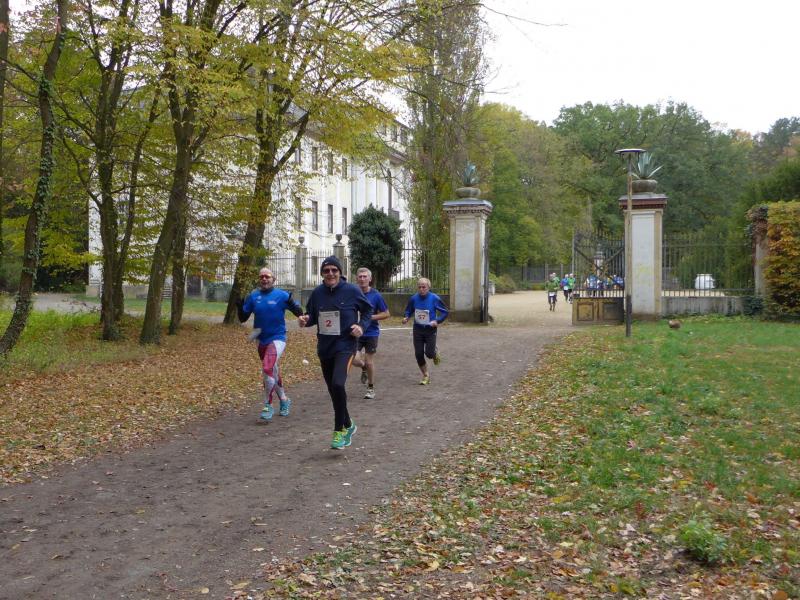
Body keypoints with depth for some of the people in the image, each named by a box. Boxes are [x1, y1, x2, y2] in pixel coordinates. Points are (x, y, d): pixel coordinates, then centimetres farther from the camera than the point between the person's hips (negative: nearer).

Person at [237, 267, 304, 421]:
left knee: (268, 369, -22)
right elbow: (243, 318, 6)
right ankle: (284, 400, 38)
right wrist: (239, 307, -13)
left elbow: (299, 313, -9)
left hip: (277, 339, -5)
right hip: (261, 341, 5)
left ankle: (268, 406, -8)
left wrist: (292, 304, -28)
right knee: (274, 373, 17)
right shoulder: (253, 296, 3)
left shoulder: (282, 295, -7)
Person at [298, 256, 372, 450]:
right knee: (333, 390, 13)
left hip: (345, 346, -5)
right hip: (324, 347, 5)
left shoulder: (352, 290, -7)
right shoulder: (317, 292, 2)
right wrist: (305, 320, -10)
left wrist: (362, 326, -11)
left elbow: (367, 311, 6)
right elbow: (312, 315, 12)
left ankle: (340, 430, -9)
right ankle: (348, 425, 35)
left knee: (338, 384, -24)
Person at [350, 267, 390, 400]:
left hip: (371, 333, -2)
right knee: (355, 360, -12)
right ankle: (364, 368, 25)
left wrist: (370, 317, -15)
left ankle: (371, 388, 23)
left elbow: (386, 314, -4)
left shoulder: (376, 295, -8)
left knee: (369, 362, 3)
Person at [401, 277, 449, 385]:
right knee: (418, 354, 2)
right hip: (418, 329, 3)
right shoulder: (413, 298, -5)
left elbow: (445, 312, -3)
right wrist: (406, 317, -10)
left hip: (430, 329, -3)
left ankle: (435, 352, 29)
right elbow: (408, 311, 11)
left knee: (429, 353, -11)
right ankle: (425, 376, 22)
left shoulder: (434, 298, -12)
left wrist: (437, 321, -17)